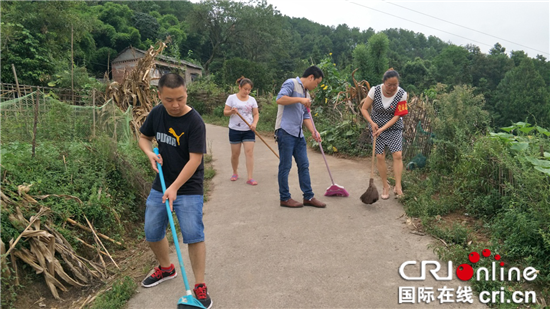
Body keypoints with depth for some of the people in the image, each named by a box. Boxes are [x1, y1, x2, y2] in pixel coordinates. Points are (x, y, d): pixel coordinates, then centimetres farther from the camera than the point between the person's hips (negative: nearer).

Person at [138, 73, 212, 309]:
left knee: (193, 235, -11)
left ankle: (200, 286, 6)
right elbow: (144, 137, 14)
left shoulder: (195, 121, -19)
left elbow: (195, 159, -22)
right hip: (160, 184, 6)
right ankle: (166, 268, 40)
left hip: (188, 188, -6)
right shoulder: (157, 113, -2)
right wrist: (150, 153, -8)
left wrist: (175, 188, -26)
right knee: (152, 233, 14)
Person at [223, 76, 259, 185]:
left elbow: (256, 114, 5)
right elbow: (225, 112, -1)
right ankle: (235, 173, 29)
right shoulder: (232, 98, 0)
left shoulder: (252, 99, 6)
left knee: (249, 152, -7)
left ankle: (250, 178, -6)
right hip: (235, 130, -1)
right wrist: (231, 111, -23)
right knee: (235, 153, 5)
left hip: (248, 130, 1)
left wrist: (254, 124, -14)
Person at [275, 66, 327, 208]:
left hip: (298, 134, 9)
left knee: (304, 165, 9)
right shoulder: (291, 83, -4)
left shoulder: (306, 94, 21)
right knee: (285, 166, -1)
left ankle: (308, 197, 18)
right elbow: (280, 99, -19)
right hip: (285, 131, -9)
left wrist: (313, 131, 7)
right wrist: (300, 100, -17)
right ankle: (285, 198, 10)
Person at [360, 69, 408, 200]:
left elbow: (397, 116, -14)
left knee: (397, 155, -11)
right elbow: (364, 109, -7)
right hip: (376, 126, 0)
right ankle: (386, 186, 12)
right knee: (380, 156, -2)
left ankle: (398, 186, -1)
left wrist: (383, 129, -23)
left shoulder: (402, 94, -15)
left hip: (394, 127, 0)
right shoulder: (375, 91, -15)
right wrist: (372, 123, -21)